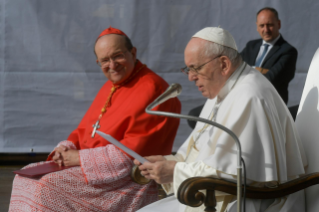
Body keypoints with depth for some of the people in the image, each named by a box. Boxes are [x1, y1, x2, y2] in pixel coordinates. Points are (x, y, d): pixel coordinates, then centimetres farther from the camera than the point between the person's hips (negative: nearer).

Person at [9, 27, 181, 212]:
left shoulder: (151, 89, -16)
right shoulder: (111, 86, 15)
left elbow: (132, 153, -22)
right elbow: (85, 129, 19)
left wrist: (80, 157, -17)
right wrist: (66, 149, -3)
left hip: (131, 181, -9)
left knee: (48, 188, -23)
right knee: (26, 177, -2)